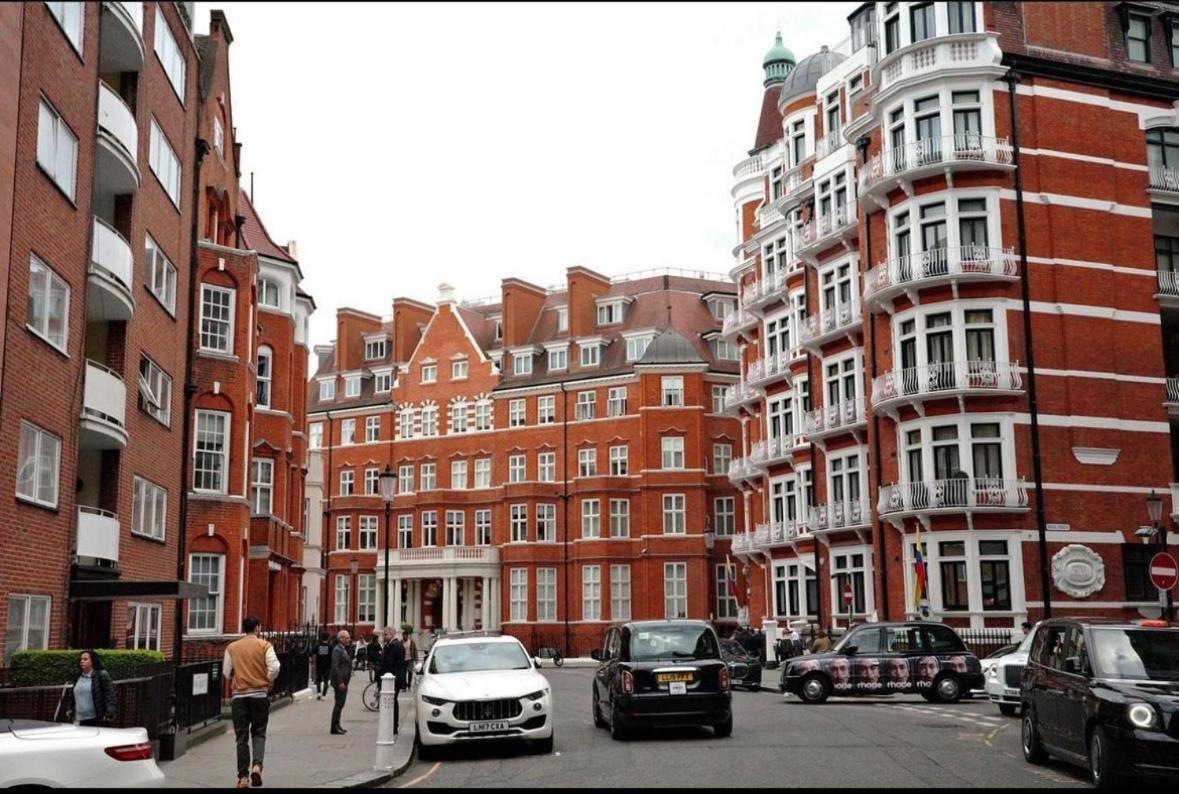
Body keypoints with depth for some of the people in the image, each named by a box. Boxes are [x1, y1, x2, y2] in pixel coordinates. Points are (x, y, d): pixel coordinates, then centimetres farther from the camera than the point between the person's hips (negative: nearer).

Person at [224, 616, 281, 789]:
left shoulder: (232, 647, 5)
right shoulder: (264, 646, -3)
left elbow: (227, 672, 6)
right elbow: (274, 667, -13)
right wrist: (267, 681, 4)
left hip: (239, 695, 1)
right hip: (259, 694, -1)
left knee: (242, 737, 7)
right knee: (259, 733, 11)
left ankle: (243, 776, 5)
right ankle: (257, 765, -11)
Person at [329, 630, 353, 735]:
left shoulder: (343, 650, 16)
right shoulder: (337, 650, -15)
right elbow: (335, 667, -21)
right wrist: (340, 682, -23)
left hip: (343, 681, 10)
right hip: (339, 682, -10)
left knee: (340, 704, 13)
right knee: (339, 704, -6)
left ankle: (337, 726, 20)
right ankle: (334, 727, -1)